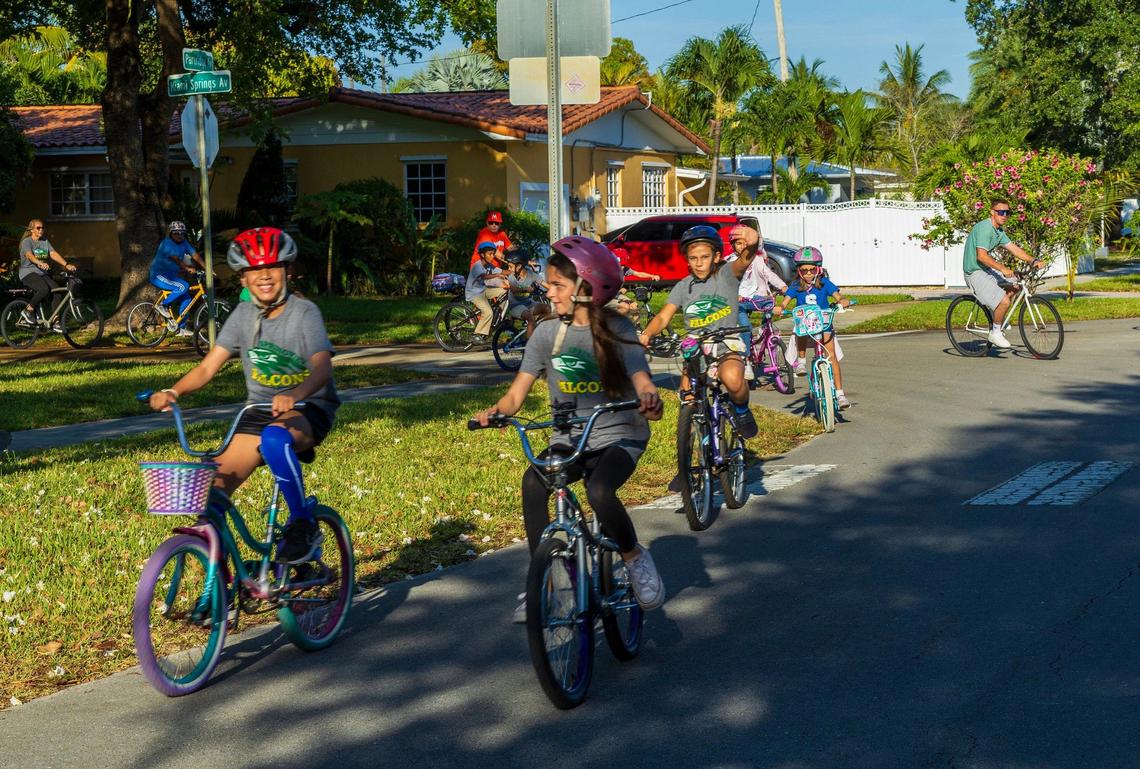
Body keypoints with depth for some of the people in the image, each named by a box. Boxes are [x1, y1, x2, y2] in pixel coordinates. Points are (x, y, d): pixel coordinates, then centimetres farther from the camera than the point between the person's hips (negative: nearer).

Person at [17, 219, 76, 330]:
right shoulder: (26, 242, -6)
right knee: (44, 289, -33)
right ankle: (29, 311, -10)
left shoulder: (45, 241, 12)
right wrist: (40, 263, -47)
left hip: (42, 274, 6)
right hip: (28, 273, -6)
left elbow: (53, 254, -1)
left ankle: (55, 322, -10)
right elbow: (29, 255, -26)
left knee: (57, 291, -16)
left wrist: (66, 265, -18)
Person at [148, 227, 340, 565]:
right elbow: (208, 366, -3)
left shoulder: (304, 312, -11)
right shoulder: (243, 313, 2)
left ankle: (303, 525, -22)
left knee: (275, 438, -40)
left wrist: (294, 395, -47)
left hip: (307, 409, -5)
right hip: (259, 409, 5)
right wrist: (172, 391, -23)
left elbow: (322, 366, -26)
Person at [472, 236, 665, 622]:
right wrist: (496, 411, -25)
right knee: (533, 482, -28)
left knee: (599, 491, -33)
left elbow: (642, 381, -17)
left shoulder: (617, 330, -6)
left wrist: (650, 399, -42)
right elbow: (517, 391, -3)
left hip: (619, 436, -3)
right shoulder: (547, 332, 1)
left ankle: (635, 558, -3)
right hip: (568, 438, 3)